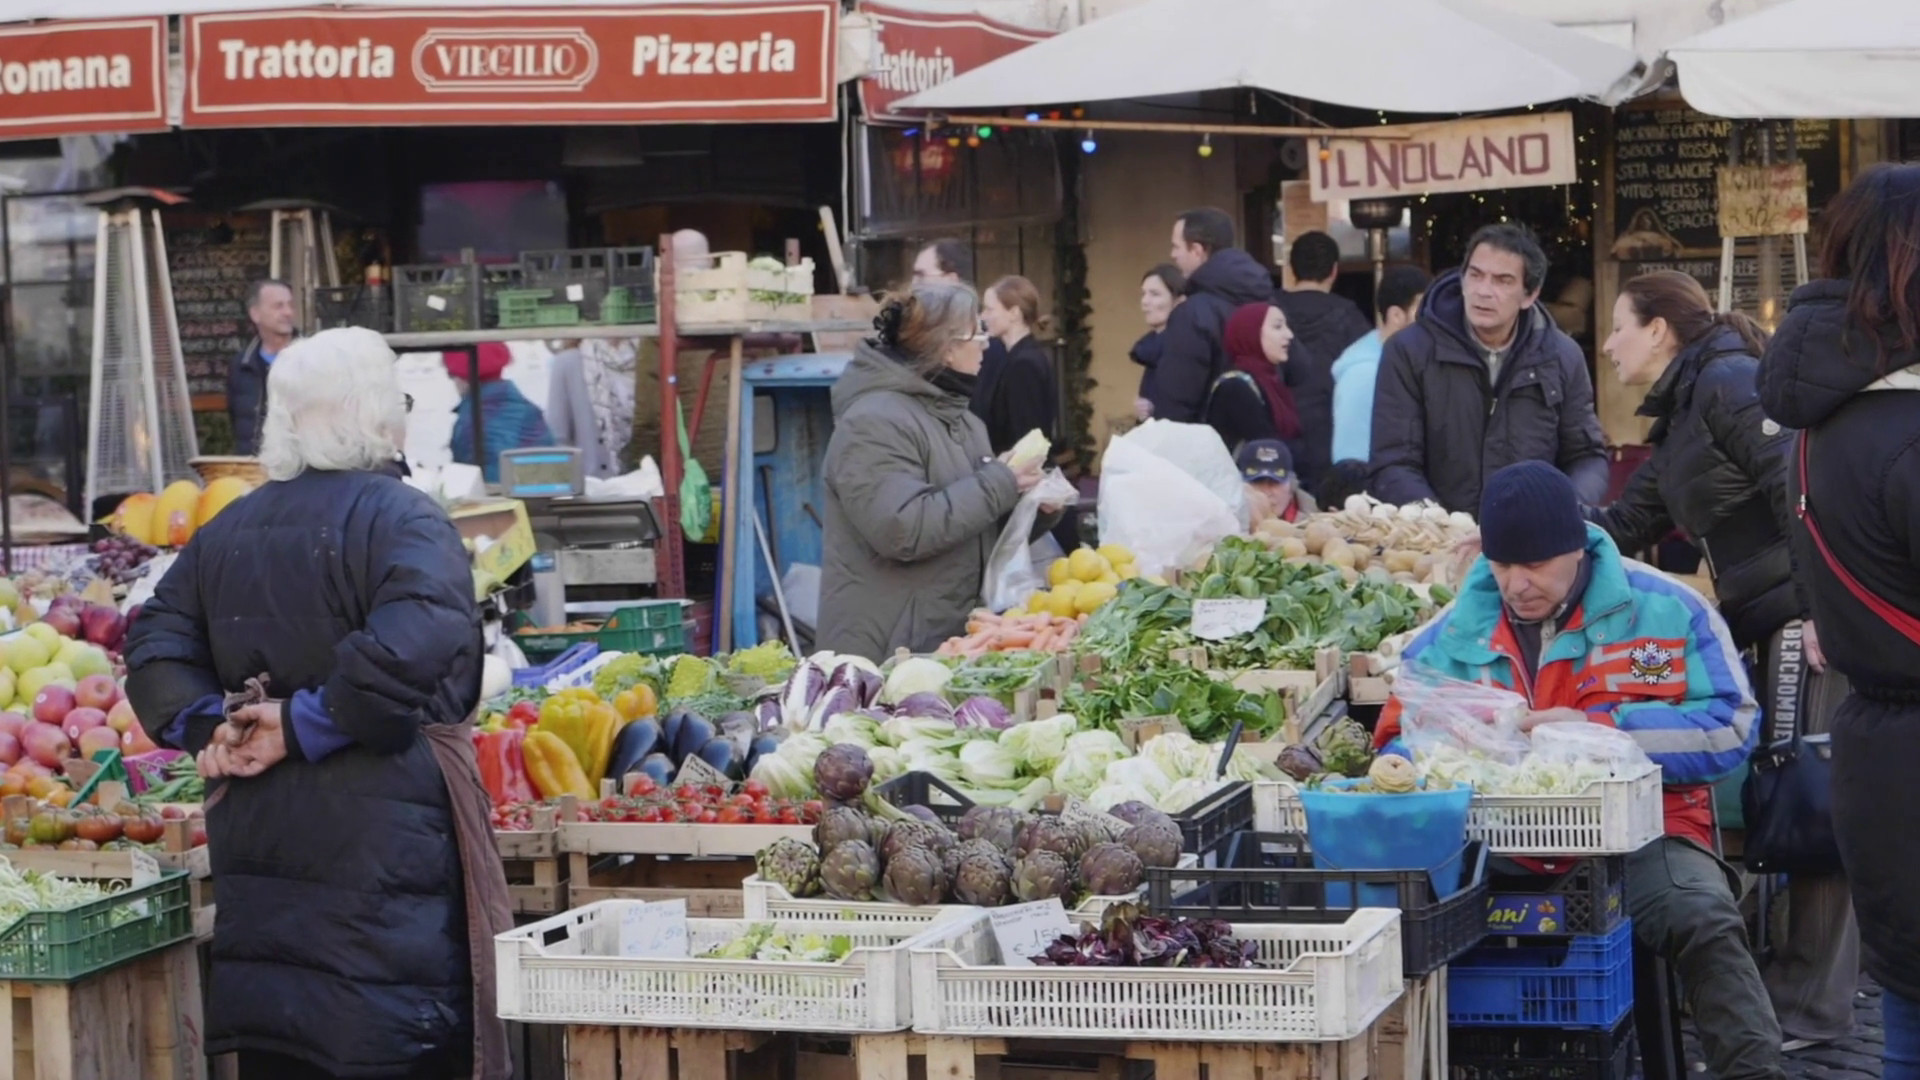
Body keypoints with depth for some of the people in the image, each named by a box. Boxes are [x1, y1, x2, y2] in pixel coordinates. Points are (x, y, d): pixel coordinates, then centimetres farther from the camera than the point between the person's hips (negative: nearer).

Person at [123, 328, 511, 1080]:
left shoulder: (225, 531, 12)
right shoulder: (401, 519, -10)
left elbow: (155, 647, 10)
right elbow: (415, 647, -25)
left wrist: (208, 726, -1)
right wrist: (307, 726, -16)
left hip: (253, 832, 7)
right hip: (382, 839, -6)